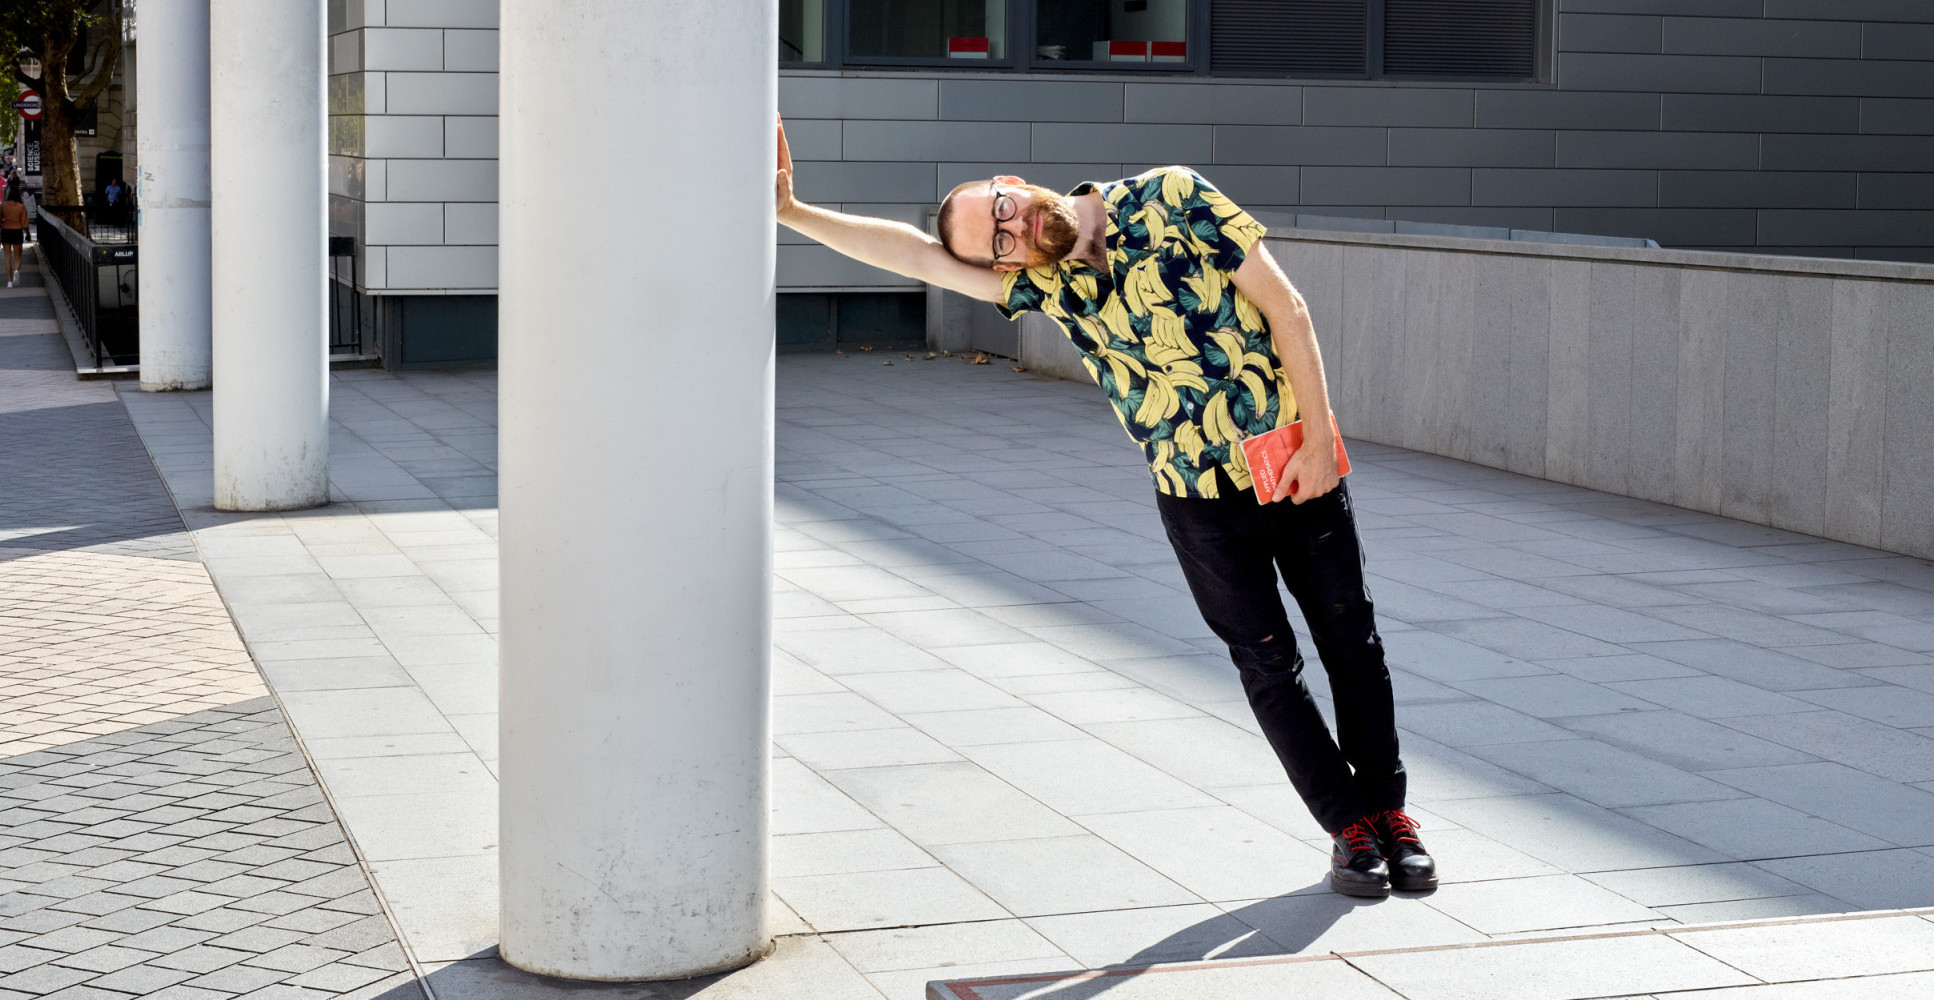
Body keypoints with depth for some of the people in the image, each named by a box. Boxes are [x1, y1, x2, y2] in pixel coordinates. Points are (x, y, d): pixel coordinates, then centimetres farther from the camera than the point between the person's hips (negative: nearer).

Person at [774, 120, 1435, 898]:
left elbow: (1284, 307, -10)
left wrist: (1318, 436, -13)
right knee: (1267, 662, 3)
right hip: (1196, 498, 2)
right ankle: (1350, 827, 17)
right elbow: (913, 254, -9)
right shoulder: (1044, 281, -3)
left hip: (1298, 469, -2)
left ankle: (1389, 809, 24)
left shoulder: (1170, 198, -11)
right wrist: (793, 214, -19)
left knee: (1351, 642, 7)